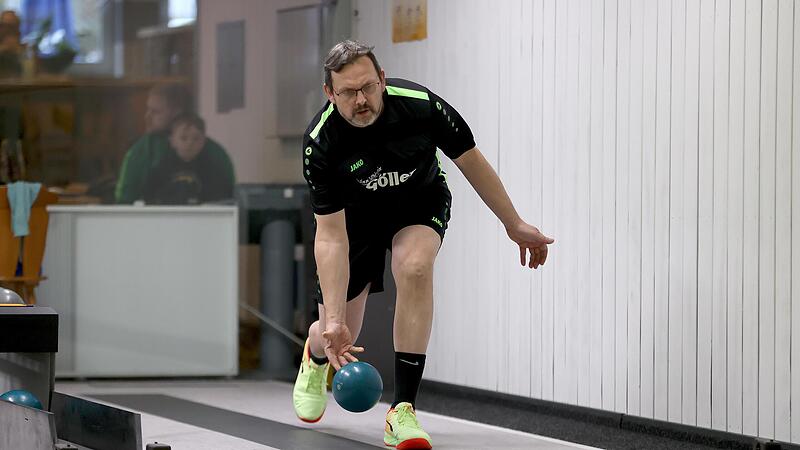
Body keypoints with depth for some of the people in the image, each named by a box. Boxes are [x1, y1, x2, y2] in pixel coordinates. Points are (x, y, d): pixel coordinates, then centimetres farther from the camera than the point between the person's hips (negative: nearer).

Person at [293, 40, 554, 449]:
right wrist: (333, 320, -38)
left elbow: (471, 162, -13)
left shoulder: (421, 105, -31)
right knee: (337, 339, 1)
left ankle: (402, 411, -27)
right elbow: (331, 236, -31)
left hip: (421, 199, 0)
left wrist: (515, 225, -3)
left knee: (414, 266, -34)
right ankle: (315, 356, 45)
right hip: (356, 212, 0)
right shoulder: (319, 142, -32)